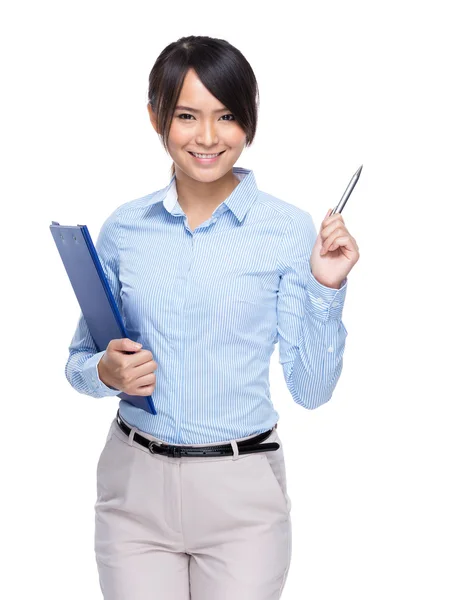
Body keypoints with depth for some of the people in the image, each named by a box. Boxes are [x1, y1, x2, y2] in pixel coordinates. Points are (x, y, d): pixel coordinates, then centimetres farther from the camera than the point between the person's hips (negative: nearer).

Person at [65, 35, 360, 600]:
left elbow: (310, 389, -5)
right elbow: (80, 359, 9)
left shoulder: (288, 229, -6)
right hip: (134, 487, 2)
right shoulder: (125, 226, 1)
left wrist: (326, 289, -17)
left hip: (241, 491, -1)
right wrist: (106, 370, -12)